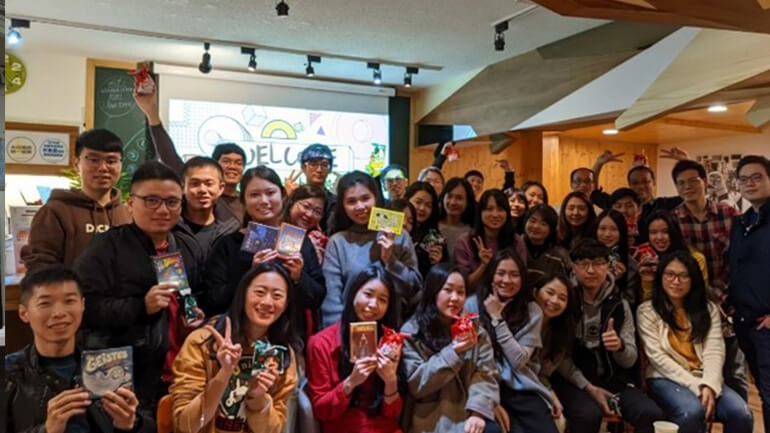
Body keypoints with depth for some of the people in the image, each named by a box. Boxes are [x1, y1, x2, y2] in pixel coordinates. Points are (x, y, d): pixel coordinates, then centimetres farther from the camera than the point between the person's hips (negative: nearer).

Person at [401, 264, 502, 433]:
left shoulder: (476, 331, 10)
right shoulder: (411, 332, 0)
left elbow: (486, 375, 0)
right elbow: (415, 384, -7)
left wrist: (478, 411, -19)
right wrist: (453, 352, -15)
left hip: (467, 412, 3)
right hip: (430, 418, -2)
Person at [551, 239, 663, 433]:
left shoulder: (619, 304, 6)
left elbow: (630, 361, 3)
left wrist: (619, 346, -20)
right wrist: (588, 387, -15)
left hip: (614, 379, 3)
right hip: (573, 381, -3)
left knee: (651, 415, -22)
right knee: (588, 415, -33)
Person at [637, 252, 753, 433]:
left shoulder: (708, 309, 13)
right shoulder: (647, 311, 2)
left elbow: (714, 352, 0)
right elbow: (657, 357, -7)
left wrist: (709, 385, -18)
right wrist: (696, 386, -15)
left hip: (703, 380, 3)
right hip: (666, 379, -3)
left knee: (742, 414, -25)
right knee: (692, 411, -34)